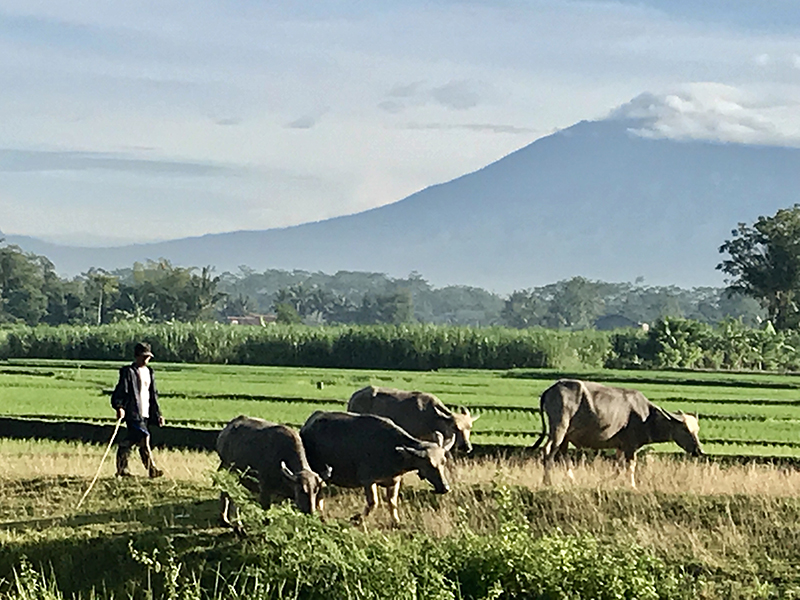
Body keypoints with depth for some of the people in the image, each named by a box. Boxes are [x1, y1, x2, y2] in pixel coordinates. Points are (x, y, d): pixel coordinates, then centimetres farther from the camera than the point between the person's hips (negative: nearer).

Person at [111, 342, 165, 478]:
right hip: (133, 412, -7)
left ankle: (122, 469, 15)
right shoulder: (128, 372, -4)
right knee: (144, 438, -16)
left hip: (145, 413, 7)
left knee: (130, 441, 10)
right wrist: (119, 407, -26)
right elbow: (121, 391, -11)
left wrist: (158, 414, 21)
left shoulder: (149, 372, 19)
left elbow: (153, 395, 24)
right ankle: (152, 469, -17)